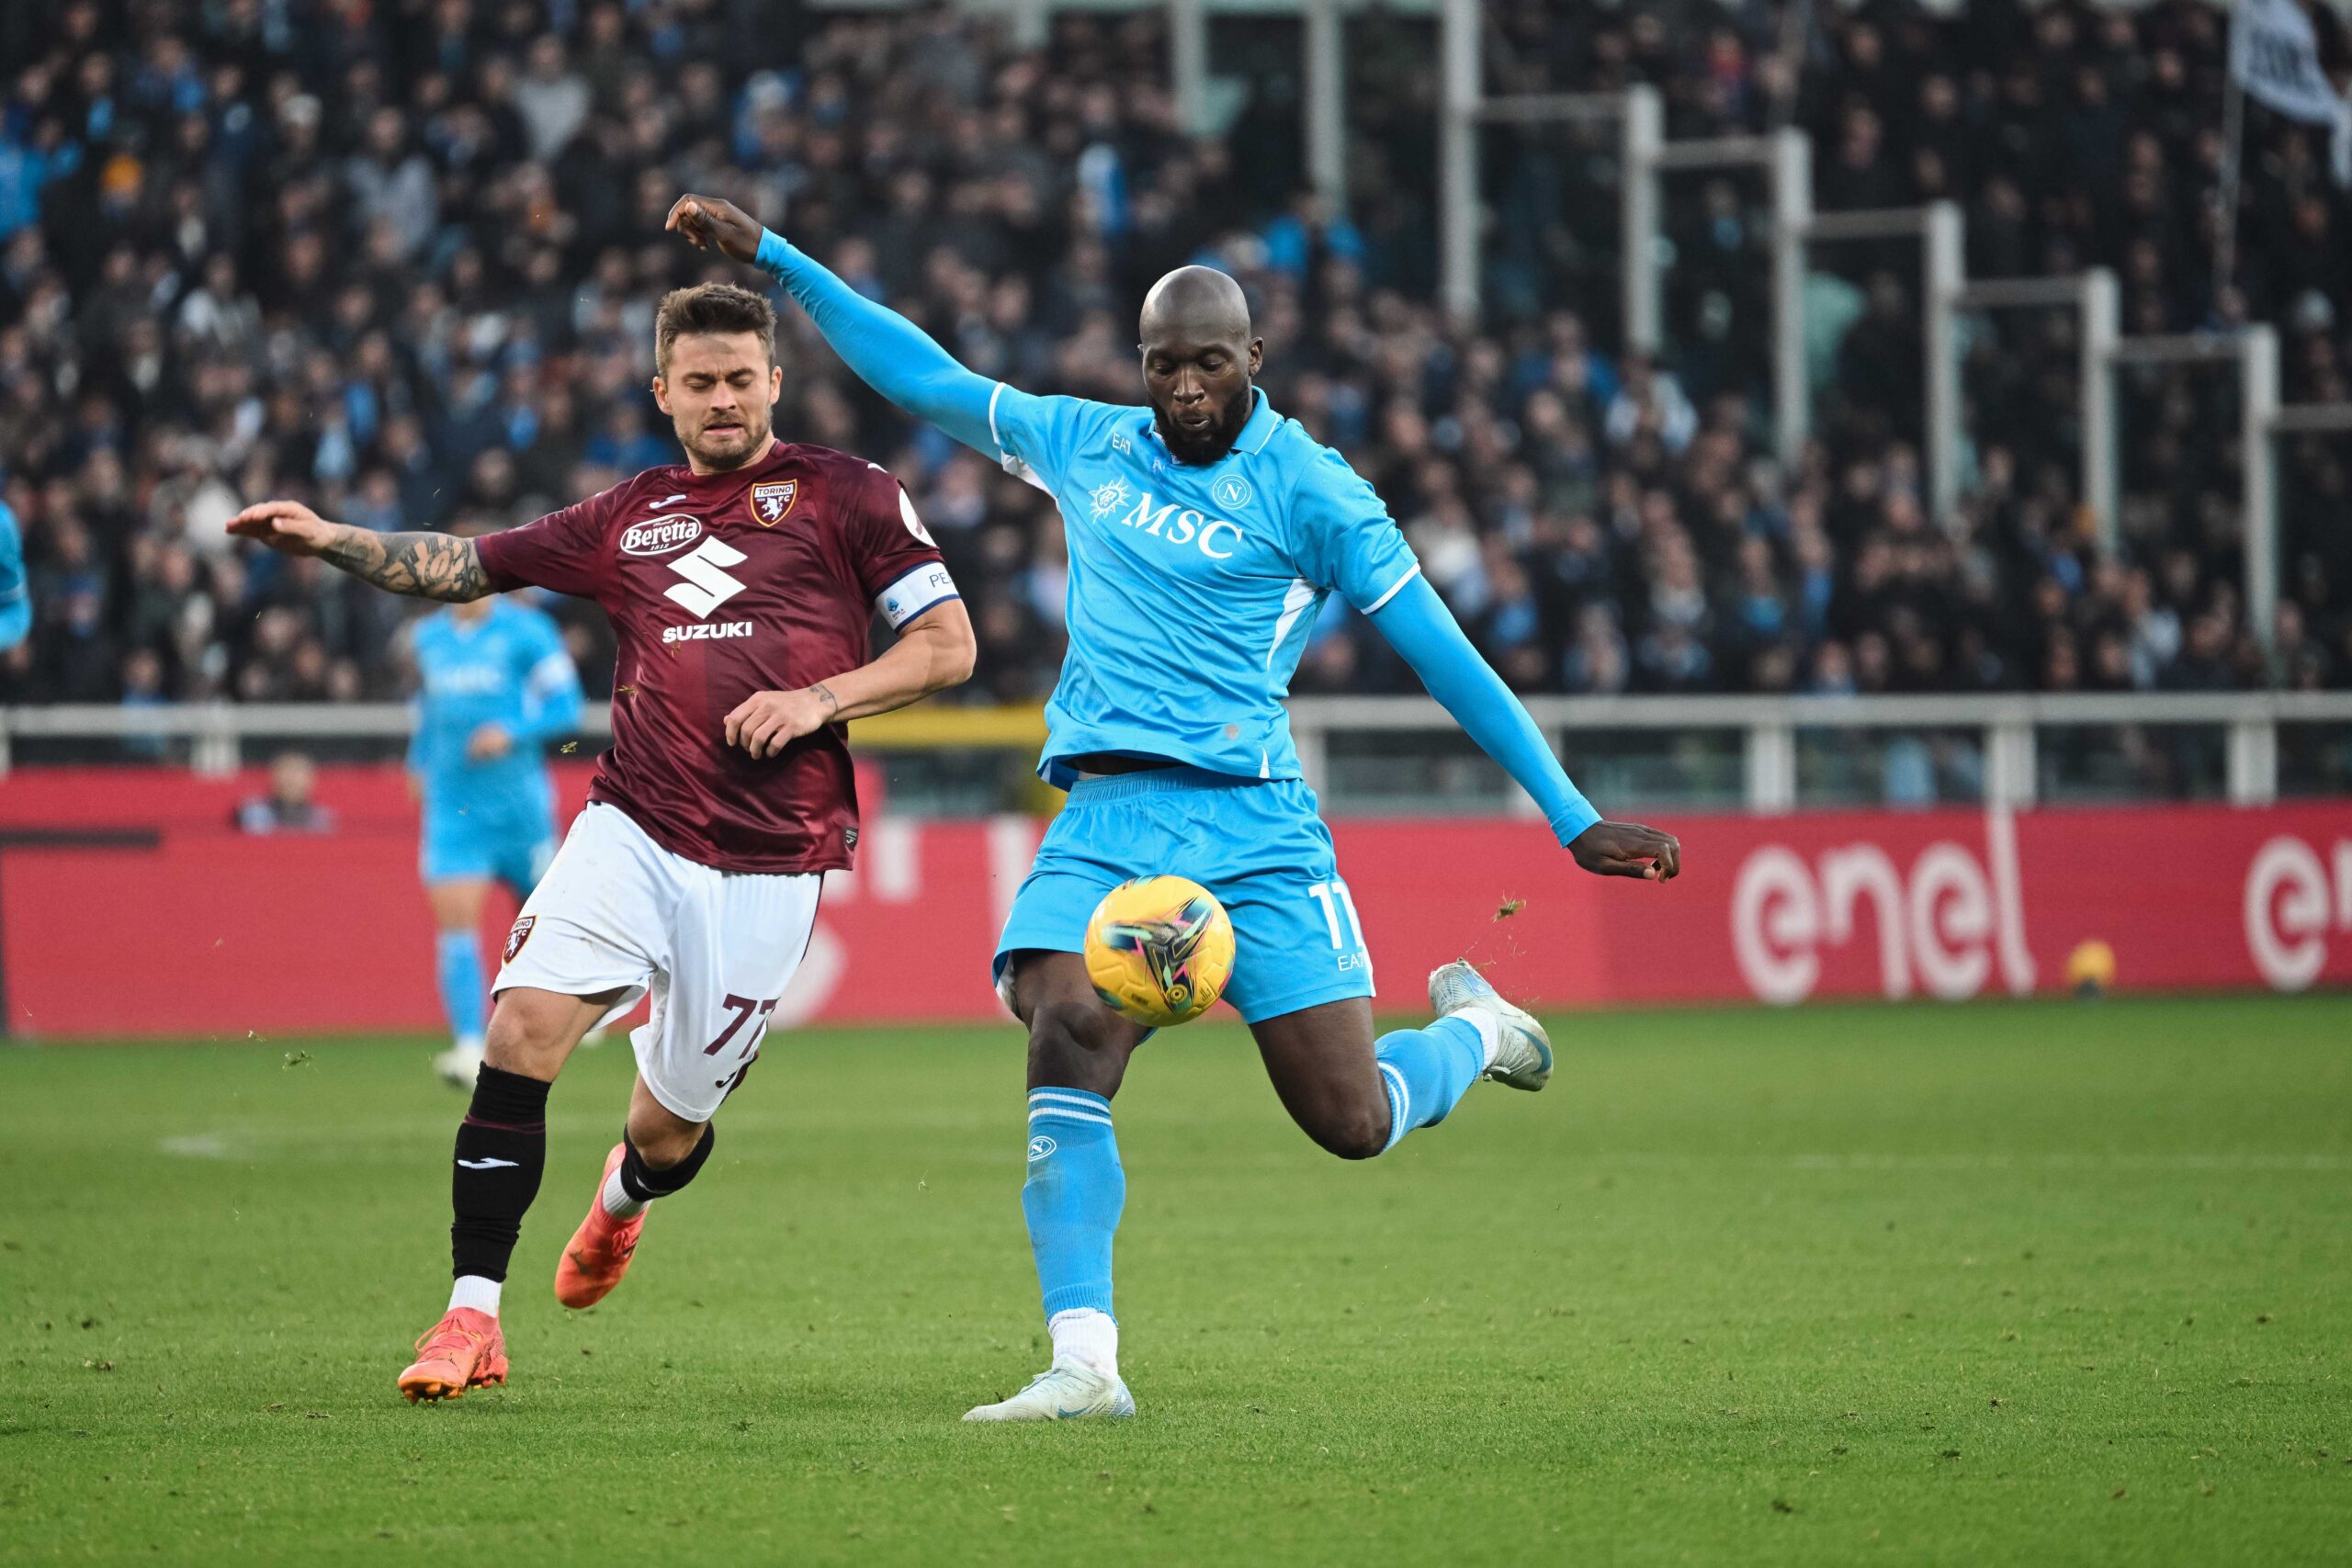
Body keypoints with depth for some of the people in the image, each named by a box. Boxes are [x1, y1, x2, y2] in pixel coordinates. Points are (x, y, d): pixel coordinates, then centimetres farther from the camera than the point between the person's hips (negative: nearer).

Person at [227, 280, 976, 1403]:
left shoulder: (843, 495, 6)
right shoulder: (629, 519, 16)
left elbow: (947, 643, 3)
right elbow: (467, 565, 20)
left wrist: (819, 699, -10)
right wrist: (333, 542, 7)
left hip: (767, 862, -3)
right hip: (632, 829, 3)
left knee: (670, 1126, 4)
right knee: (520, 1029, -21)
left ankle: (624, 1196, 45)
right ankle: (472, 1318, -16)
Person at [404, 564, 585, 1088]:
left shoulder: (526, 631, -6)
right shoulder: (426, 638, 10)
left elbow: (565, 708, -7)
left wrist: (512, 731, -21)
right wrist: (419, 760, 19)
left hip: (517, 802, -3)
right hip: (450, 805, 3)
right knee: (455, 922, -13)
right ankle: (469, 1047, -19)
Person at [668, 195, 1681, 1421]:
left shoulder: (1307, 490, 0)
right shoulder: (1086, 446, 13)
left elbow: (1440, 654, 1)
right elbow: (921, 377, 23)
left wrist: (1571, 816, -1)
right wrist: (771, 257, 22)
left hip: (1252, 826, -3)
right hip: (1104, 822, 3)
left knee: (1351, 1123, -6)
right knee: (1065, 1044, -24)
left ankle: (1473, 1029, 30)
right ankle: (1084, 1364, -25)